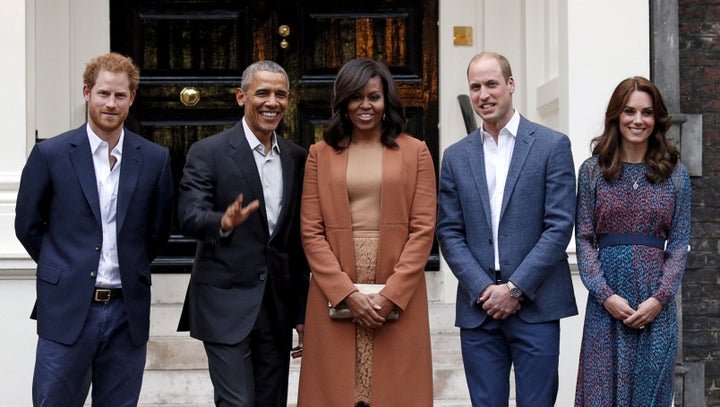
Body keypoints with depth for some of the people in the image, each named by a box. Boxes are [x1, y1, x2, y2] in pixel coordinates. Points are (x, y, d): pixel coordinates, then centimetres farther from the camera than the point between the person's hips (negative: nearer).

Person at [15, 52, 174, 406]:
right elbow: (27, 226, 6)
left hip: (127, 311, 2)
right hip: (67, 310, -2)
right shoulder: (50, 154, -2)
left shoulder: (155, 159, 3)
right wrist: (64, 270, 8)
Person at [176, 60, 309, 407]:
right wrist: (224, 223, -37)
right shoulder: (208, 153, -5)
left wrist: (301, 309, 14)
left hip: (278, 306, 5)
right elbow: (189, 218, -15)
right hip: (226, 305, -5)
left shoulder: (297, 158, 11)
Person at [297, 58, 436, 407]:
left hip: (399, 297, 0)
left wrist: (391, 294, -10)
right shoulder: (320, 154, 8)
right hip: (335, 298, 1)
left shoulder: (414, 152, 6)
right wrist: (348, 293, -9)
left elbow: (423, 229, 0)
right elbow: (311, 232, 2)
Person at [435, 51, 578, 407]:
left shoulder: (552, 146, 0)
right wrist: (482, 290, -7)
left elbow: (559, 226, -6)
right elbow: (449, 234, 6)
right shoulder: (456, 157, 10)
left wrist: (516, 288, -11)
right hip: (478, 308, 3)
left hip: (535, 306, -3)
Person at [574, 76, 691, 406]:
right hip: (606, 302, -1)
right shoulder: (593, 170, 3)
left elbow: (679, 242, 4)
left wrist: (659, 298, -8)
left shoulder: (674, 172, 5)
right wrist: (606, 295, -9)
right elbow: (584, 238, 1)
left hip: (657, 302, 1)